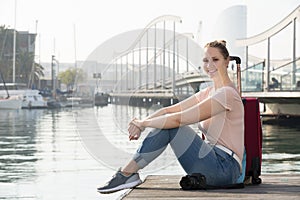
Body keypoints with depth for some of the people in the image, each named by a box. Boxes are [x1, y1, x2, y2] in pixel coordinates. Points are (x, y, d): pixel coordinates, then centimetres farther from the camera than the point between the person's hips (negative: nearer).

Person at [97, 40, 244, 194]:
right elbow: (169, 110, 9)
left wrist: (143, 123, -10)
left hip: (224, 168, -9)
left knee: (170, 123, -14)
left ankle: (127, 174, -11)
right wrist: (142, 123, -8)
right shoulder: (209, 92, 16)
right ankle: (128, 173, -5)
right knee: (166, 122, -2)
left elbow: (179, 119, -20)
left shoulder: (227, 94, -14)